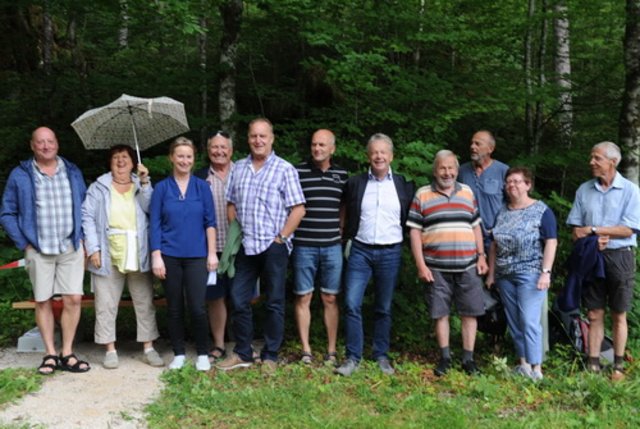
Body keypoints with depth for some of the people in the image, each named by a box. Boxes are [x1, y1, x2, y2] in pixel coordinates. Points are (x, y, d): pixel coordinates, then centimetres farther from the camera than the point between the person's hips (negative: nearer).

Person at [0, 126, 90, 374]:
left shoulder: (73, 172, 8)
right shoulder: (20, 175, 1)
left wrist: (82, 238, 3)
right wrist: (23, 243, -4)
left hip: (71, 248, 1)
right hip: (39, 250, -1)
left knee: (73, 299, -3)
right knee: (43, 301, 5)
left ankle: (67, 353, 9)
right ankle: (50, 354, 16)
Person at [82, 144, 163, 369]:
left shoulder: (141, 186, 12)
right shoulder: (98, 188, 8)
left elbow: (150, 208, -6)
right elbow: (88, 217, 0)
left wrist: (144, 182, -13)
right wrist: (93, 248, -9)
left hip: (138, 256, 1)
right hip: (108, 256, -1)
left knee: (145, 302, 4)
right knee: (106, 304, 3)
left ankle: (148, 348, 13)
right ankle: (110, 349, 13)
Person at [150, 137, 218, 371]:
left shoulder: (202, 187, 6)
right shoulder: (162, 188, 4)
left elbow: (210, 222, 6)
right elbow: (155, 224, 2)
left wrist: (212, 253, 0)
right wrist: (156, 256, -5)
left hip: (196, 256, 0)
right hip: (170, 255, 0)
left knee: (197, 307, -5)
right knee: (174, 308, 7)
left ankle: (203, 354, 11)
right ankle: (178, 354, 20)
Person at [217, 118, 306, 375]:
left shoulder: (284, 169, -3)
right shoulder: (238, 168, 10)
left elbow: (298, 209, -7)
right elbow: (231, 204, 15)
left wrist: (281, 237, -11)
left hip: (273, 246, -4)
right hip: (245, 246, 4)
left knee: (274, 303, 5)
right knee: (239, 300, 7)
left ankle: (270, 356, 16)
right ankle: (242, 353, 21)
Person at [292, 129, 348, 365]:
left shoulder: (341, 174, 8)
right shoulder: (298, 172, -1)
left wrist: (344, 236, 11)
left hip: (332, 246, 2)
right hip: (303, 246, -2)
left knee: (330, 299, 7)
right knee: (303, 298, 3)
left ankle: (331, 351, 15)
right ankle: (306, 350, 13)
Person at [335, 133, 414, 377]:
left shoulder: (403, 185, 5)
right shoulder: (355, 183, 5)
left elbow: (410, 219, 10)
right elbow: (346, 215, 14)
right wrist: (348, 238, 8)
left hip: (390, 253, 0)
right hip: (360, 251, 0)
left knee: (384, 308, 8)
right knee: (352, 304, -7)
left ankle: (381, 356, 20)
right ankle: (353, 358, 1)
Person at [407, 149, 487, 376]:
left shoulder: (467, 192, 11)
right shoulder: (422, 195, 1)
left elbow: (475, 226, 15)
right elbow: (415, 231, -1)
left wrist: (481, 256, 8)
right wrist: (421, 265, -7)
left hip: (467, 266, 2)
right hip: (437, 268, -2)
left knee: (469, 313, 5)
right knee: (440, 313, 6)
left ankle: (468, 358, 17)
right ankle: (445, 357, 20)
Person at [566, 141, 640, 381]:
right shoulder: (584, 190, 7)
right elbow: (576, 229, 6)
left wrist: (593, 230, -14)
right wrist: (592, 240, -13)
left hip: (619, 256, -3)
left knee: (619, 315, 6)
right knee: (594, 314, 6)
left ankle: (618, 366, 16)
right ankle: (593, 365, 12)